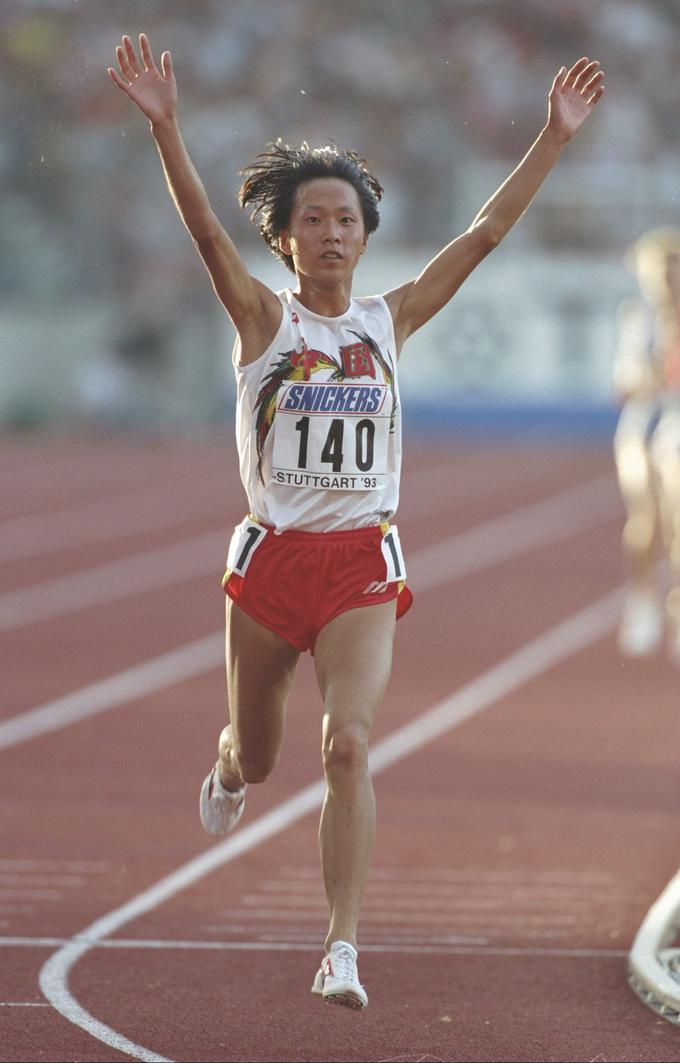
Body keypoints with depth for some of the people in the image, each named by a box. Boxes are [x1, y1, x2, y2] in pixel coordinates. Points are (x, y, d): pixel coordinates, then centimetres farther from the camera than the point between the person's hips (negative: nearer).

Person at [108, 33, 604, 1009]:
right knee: (258, 756, 16)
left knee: (348, 743, -18)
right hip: (271, 558, 0)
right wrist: (163, 126, -32)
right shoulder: (263, 319, -2)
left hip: (362, 567, 0)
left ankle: (343, 947, -18)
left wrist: (557, 135, -2)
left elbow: (487, 233, 3)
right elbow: (206, 230, -17)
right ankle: (226, 773, 55)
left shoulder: (390, 321, 5)